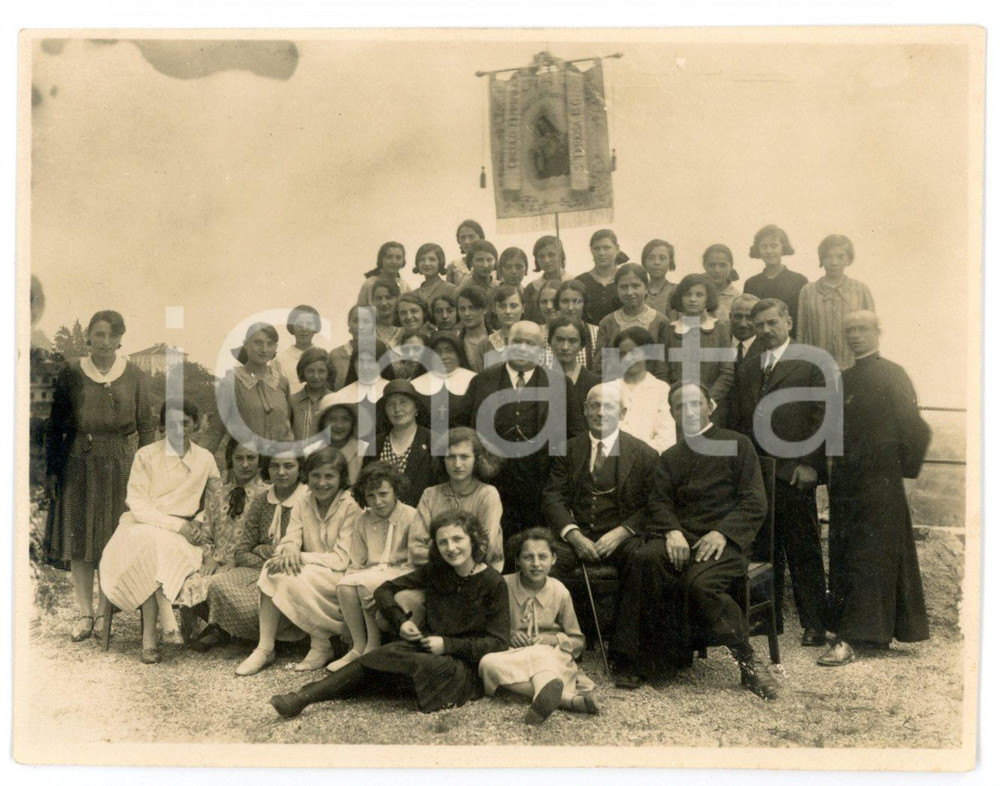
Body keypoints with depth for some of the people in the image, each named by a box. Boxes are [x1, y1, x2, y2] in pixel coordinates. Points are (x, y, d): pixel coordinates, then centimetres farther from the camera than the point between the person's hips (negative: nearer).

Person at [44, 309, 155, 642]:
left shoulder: (134, 376, 2)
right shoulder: (71, 373, 2)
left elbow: (146, 428, 4)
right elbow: (55, 425, 5)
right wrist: (51, 470, 1)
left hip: (120, 465, 0)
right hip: (78, 464, 1)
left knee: (115, 541, 3)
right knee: (77, 537, 2)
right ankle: (85, 613, 11)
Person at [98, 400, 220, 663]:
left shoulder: (205, 459, 9)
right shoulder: (146, 456, -1)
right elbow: (138, 506, -8)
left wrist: (198, 523, -4)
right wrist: (177, 525, -18)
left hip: (182, 533, 2)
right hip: (142, 526, -2)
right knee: (152, 543, -37)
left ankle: (149, 637, -32)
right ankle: (168, 623, -39)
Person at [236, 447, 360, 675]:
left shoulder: (351, 506, -12)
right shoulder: (304, 502, 6)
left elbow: (342, 559, -16)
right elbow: (289, 539, 0)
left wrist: (301, 557, -23)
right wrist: (289, 549, -25)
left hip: (341, 576, -6)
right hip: (309, 572, 6)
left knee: (293, 579, -30)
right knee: (272, 570, -21)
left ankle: (322, 647, -12)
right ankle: (265, 649, -18)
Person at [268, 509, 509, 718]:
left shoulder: (493, 583, -8)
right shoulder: (435, 571, 7)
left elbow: (499, 642, -10)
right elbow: (384, 590, 14)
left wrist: (448, 644, -16)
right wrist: (400, 621, -5)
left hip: (467, 668, -5)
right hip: (429, 648, 5)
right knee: (375, 658, -26)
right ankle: (304, 697, -32)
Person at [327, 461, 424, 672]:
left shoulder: (410, 517, -5)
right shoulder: (363, 521, 11)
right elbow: (357, 563, 12)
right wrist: (351, 577, -10)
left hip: (401, 575, -4)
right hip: (372, 575, 5)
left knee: (365, 583, -30)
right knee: (345, 585, -25)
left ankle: (373, 647, -14)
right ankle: (358, 646, -14)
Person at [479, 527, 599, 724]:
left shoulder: (559, 592, 4)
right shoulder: (504, 586, -1)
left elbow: (577, 642, 12)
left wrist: (553, 639, -8)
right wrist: (509, 635, -10)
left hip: (550, 655, 0)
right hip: (513, 656, 1)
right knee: (488, 663, -34)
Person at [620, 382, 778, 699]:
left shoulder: (737, 444, 10)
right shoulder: (669, 458, 24)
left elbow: (755, 503, 1)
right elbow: (659, 502, 10)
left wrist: (722, 533, -15)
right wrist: (672, 531, -13)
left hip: (725, 540, -3)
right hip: (681, 539, 3)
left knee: (700, 582, -35)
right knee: (641, 558, -30)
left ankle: (747, 659, -15)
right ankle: (635, 661, -24)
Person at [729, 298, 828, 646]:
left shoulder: (809, 365, 1)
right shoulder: (746, 371, 17)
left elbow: (821, 417, -4)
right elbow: (736, 421, 17)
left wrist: (809, 464, -10)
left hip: (794, 473, -5)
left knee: (803, 552, 1)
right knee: (764, 549, 9)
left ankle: (813, 624, 8)